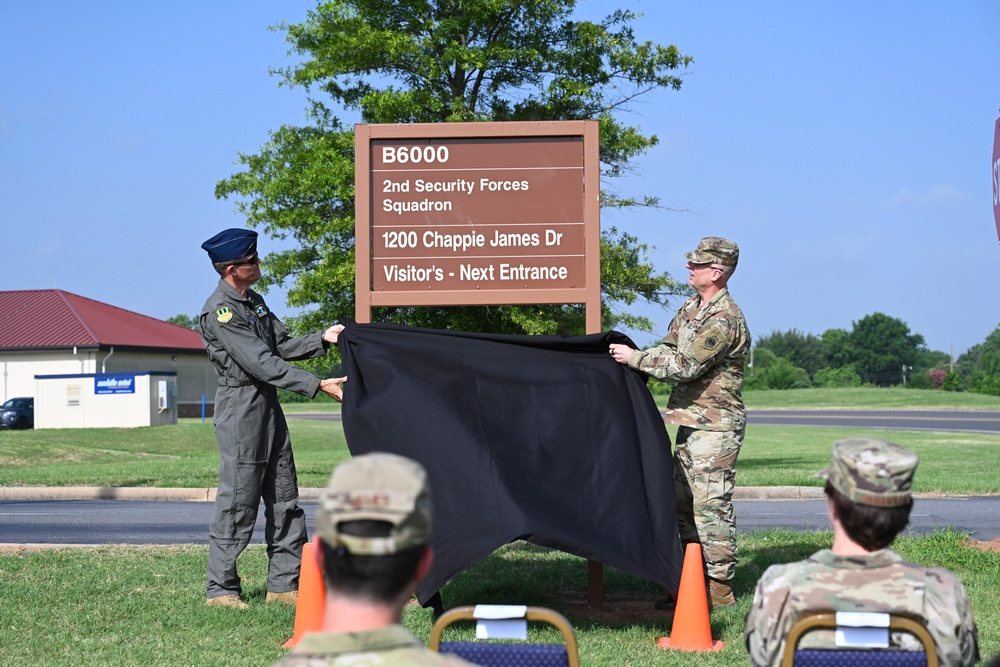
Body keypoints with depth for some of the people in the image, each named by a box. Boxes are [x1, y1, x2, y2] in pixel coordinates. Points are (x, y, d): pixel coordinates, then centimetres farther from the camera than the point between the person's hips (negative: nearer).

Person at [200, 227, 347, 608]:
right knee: (238, 501, -5)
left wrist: (322, 339, 3)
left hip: (268, 406, 9)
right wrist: (317, 385, -24)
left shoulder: (255, 301, 14)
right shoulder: (219, 311, -16)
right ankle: (221, 589, 5)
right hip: (240, 408, -9)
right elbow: (261, 363, -22)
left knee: (285, 501, 9)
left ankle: (283, 584, 15)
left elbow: (282, 346, 17)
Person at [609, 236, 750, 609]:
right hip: (692, 421, 10)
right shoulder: (692, 308, 12)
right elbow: (669, 348, 18)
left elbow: (684, 366, -22)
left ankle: (720, 591, 0)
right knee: (683, 501, 13)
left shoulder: (723, 319, -20)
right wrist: (637, 356, 0)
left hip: (716, 426, -10)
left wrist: (634, 358, -14)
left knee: (711, 506, -7)